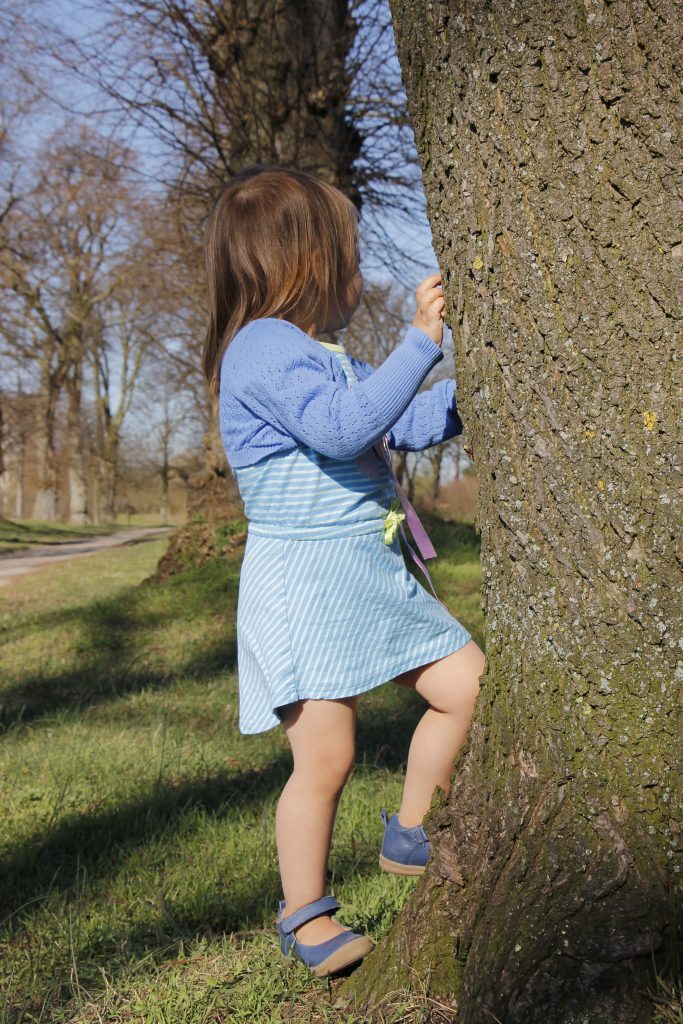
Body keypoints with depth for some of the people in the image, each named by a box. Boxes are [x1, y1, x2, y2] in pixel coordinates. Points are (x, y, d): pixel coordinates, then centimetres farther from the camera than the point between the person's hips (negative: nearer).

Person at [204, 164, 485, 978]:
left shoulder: (323, 356, 19)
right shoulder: (263, 348, -13)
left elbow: (408, 424, 26)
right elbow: (345, 425, -29)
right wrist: (419, 341, -26)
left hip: (372, 575, 10)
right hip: (303, 582, -9)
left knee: (466, 682, 7)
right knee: (325, 757, -5)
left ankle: (409, 835, 23)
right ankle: (305, 916, 15)